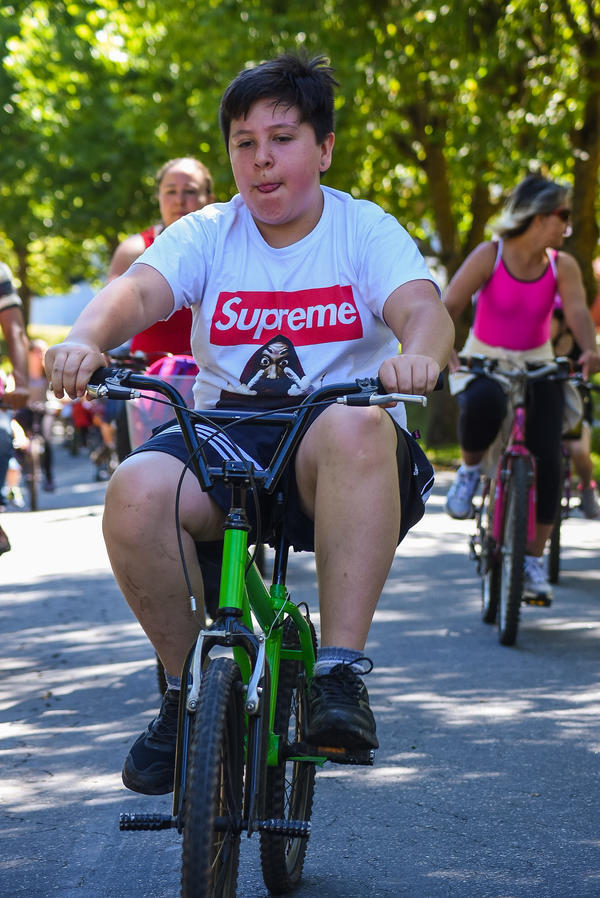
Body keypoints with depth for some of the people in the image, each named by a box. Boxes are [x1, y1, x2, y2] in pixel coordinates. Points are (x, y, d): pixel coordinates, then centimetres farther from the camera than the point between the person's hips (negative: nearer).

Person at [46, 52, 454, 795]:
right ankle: (188, 686, -6)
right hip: (223, 437, 2)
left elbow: (421, 306, -15)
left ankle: (341, 671, -33)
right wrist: (87, 338, -36)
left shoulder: (366, 231, 4)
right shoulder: (207, 236, 8)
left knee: (357, 429, -38)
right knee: (137, 491, -29)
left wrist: (419, 354, -41)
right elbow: (139, 288, -11)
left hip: (331, 458, -2)